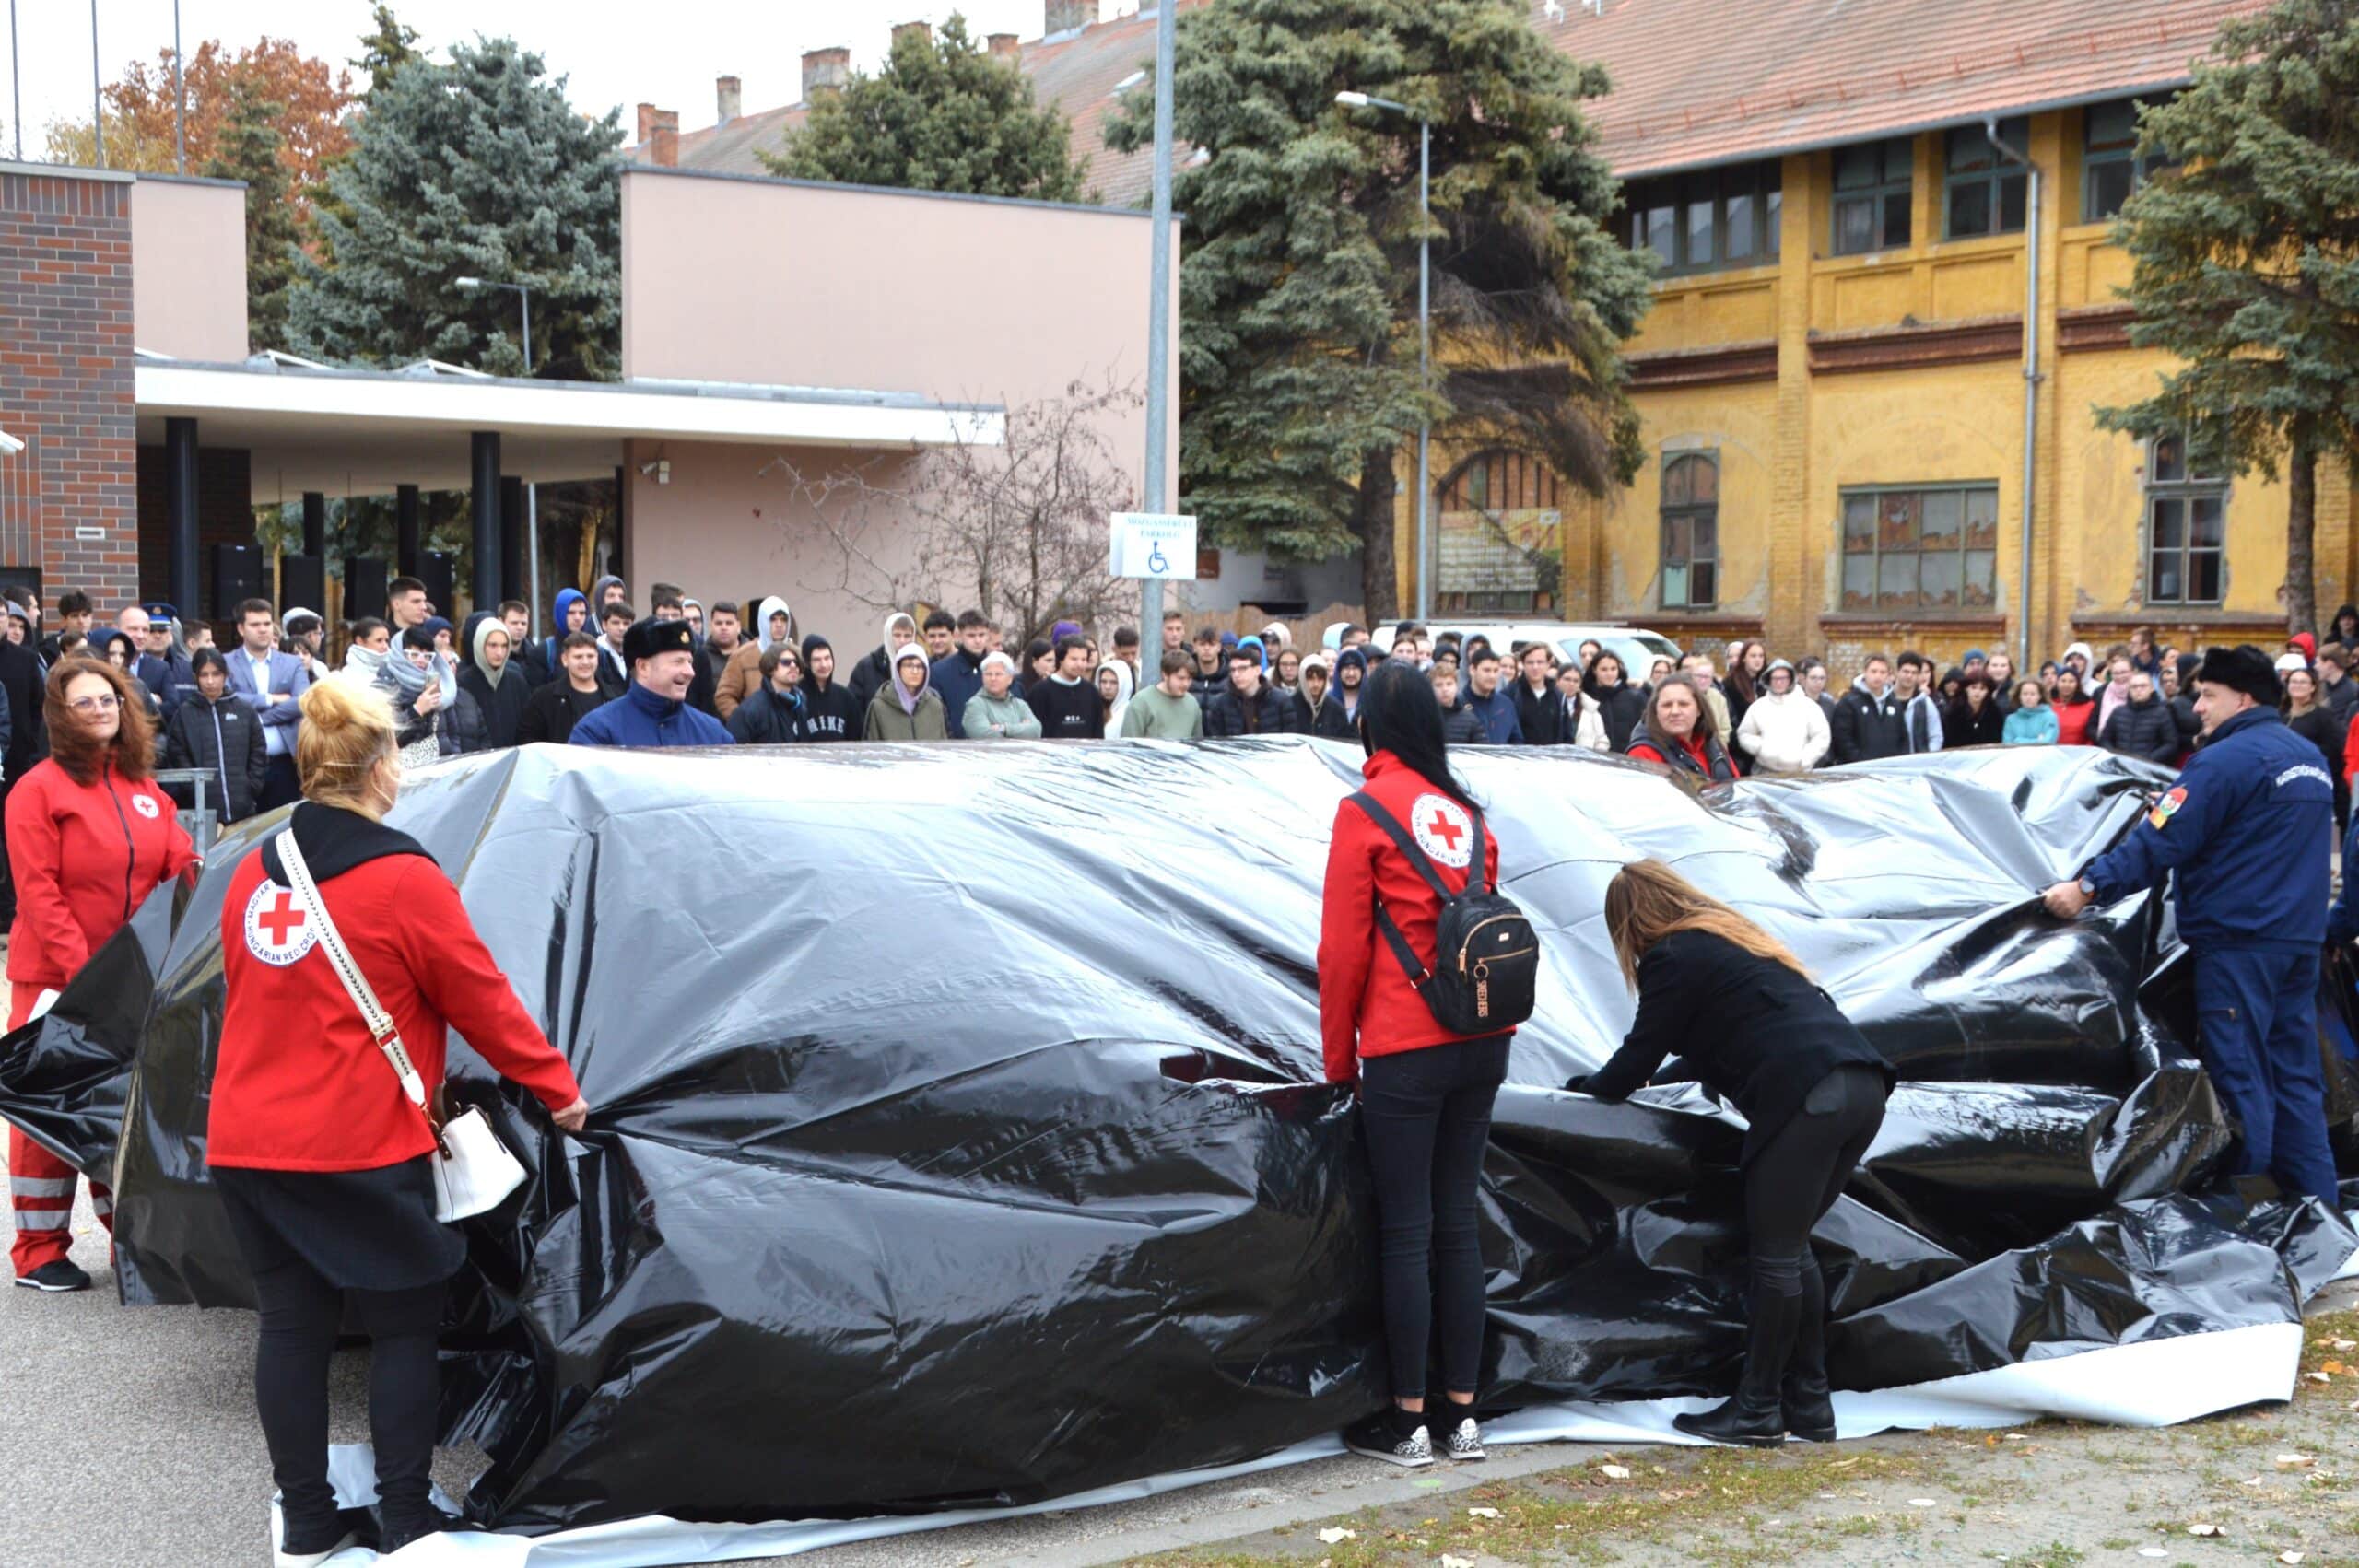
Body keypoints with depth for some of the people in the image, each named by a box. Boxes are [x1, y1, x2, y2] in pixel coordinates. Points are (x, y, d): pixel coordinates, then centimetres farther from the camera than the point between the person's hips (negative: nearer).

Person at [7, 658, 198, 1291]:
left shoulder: (145, 787, 10)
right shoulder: (40, 789, -8)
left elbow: (178, 865, 11)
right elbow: (38, 894, -13)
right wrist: (82, 971, -18)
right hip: (55, 978, -5)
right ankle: (39, 1253, 9)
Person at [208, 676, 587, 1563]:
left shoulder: (253, 876, 7)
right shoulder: (403, 881, -12)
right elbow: (484, 1003, -6)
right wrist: (559, 1090, 6)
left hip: (245, 1145, 6)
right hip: (360, 1153, -6)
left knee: (290, 1325, 12)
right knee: (404, 1328, 6)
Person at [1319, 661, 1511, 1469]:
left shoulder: (1366, 811, -8)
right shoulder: (1467, 812, 9)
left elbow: (1343, 948, -7)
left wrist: (1338, 1060, 3)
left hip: (1405, 1052, -6)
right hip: (1481, 1040, 6)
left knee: (1406, 1232, 1)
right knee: (1457, 1222, 12)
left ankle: (1408, 1423, 7)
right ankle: (1462, 1415, 16)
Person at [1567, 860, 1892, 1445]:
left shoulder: (1672, 959, 1)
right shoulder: (1731, 937, 28)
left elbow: (1638, 1059, 5)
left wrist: (1585, 1086, 24)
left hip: (1806, 1099, -9)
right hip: (1861, 1086, 9)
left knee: (1774, 1258, 0)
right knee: (1793, 1248, 17)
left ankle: (1757, 1409, 6)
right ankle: (1809, 1405, 20)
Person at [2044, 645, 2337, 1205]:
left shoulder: (2226, 759, -13)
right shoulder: (2309, 759, 16)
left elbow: (2158, 843, -19)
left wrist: (2088, 887, -18)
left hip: (2238, 943, -9)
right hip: (2300, 940, 9)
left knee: (2239, 1076, -4)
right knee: (2295, 1077, 12)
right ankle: (2318, 1204, 14)